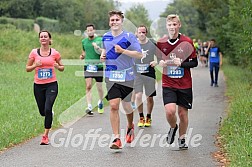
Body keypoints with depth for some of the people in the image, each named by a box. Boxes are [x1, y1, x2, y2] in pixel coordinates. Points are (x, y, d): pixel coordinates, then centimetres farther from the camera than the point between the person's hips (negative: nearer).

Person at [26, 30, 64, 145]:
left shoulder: (54, 53, 0)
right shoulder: (34, 52, 1)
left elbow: (62, 67, 12)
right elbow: (27, 68, 7)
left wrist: (58, 66, -10)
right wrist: (35, 65, -12)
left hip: (51, 85, -2)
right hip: (38, 85, 2)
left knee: (48, 109, -16)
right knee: (42, 112, 8)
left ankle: (45, 136, -5)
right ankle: (50, 114, 47)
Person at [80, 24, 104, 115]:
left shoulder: (100, 40, -2)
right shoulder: (84, 41, 10)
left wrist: (98, 48, -22)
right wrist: (82, 56, 5)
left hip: (98, 66, -2)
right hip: (88, 66, 2)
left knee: (99, 87, 6)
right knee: (88, 86, -13)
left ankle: (100, 102, 34)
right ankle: (89, 107, -17)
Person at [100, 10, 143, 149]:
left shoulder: (129, 36, -7)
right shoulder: (105, 37, 8)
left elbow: (139, 55, -11)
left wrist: (123, 51, -21)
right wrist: (103, 55, 6)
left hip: (126, 76, -2)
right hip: (111, 76, 2)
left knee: (126, 106, 11)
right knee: (113, 106, -10)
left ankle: (130, 127, 43)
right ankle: (116, 138, -8)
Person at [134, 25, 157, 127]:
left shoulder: (153, 44, -2)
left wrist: (156, 62, -11)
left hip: (149, 74, 0)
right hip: (137, 74, 0)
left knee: (150, 98, 6)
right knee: (138, 96, -13)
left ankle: (148, 117, 26)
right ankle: (141, 117, 6)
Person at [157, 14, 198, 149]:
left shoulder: (187, 42, -5)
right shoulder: (161, 43, 1)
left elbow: (194, 62, -2)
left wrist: (181, 63, -18)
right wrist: (160, 63, -6)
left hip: (185, 84, 0)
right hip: (168, 84, 0)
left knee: (182, 113, 5)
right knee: (170, 111, -16)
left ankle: (182, 138, 26)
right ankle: (173, 128, 17)